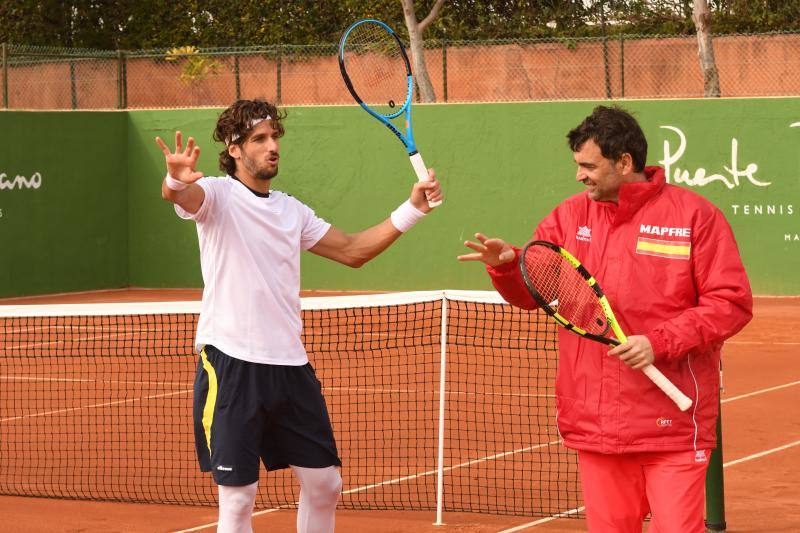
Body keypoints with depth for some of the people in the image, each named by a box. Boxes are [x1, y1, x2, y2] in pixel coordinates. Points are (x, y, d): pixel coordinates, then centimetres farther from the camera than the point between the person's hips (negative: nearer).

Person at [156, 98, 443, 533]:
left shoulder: (292, 211, 15)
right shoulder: (217, 195, -4)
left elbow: (352, 251, 20)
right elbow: (181, 196, -26)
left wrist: (411, 209, 10)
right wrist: (176, 180, -51)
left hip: (290, 366, 6)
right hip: (231, 365, -6)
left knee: (324, 483, 10)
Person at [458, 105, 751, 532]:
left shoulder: (694, 215, -4)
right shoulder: (571, 216, 11)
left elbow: (731, 303, -7)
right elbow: (531, 292, 13)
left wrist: (660, 343, -16)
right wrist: (507, 264, -10)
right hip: (595, 426, 4)